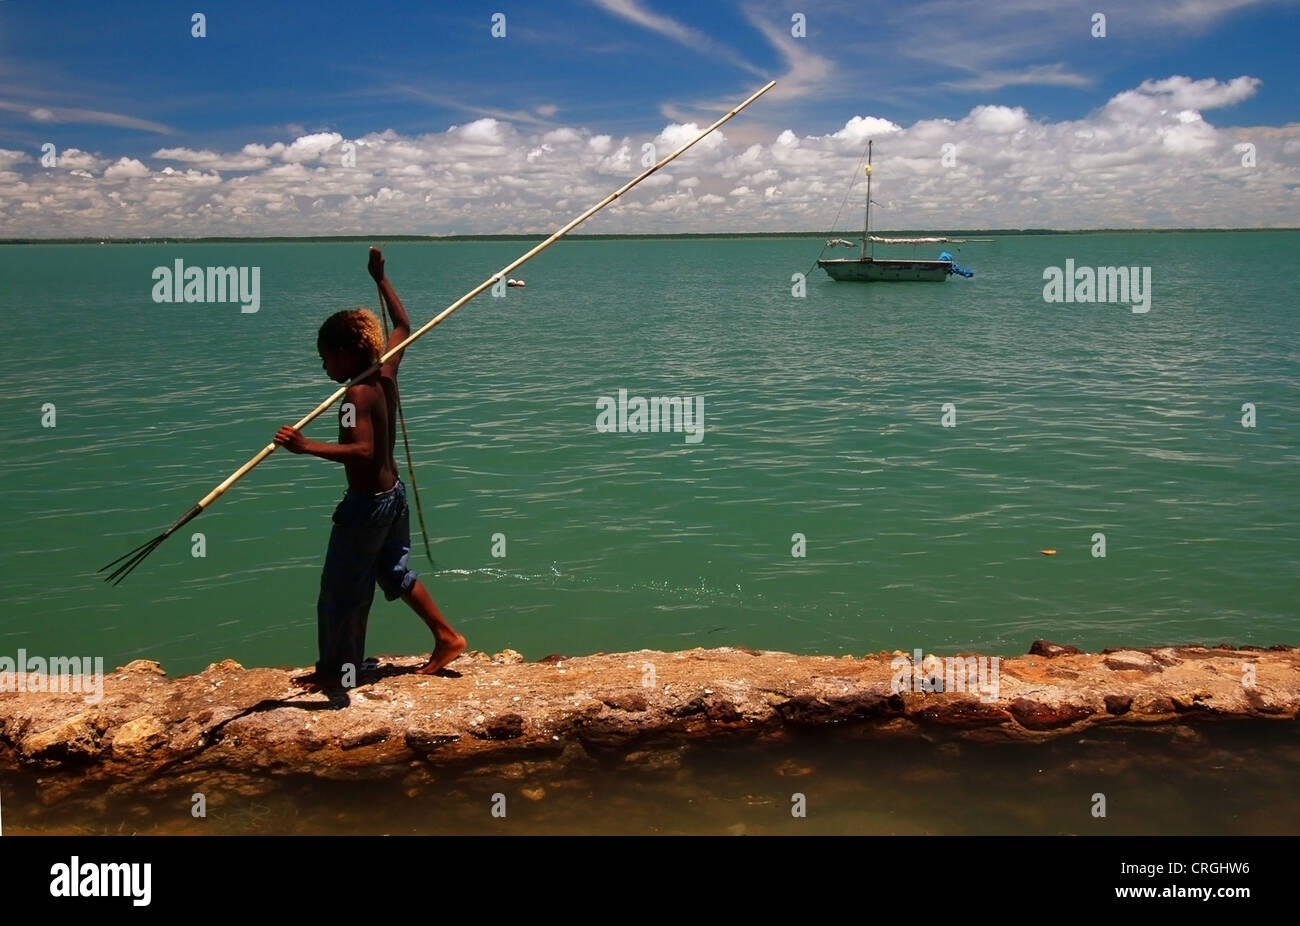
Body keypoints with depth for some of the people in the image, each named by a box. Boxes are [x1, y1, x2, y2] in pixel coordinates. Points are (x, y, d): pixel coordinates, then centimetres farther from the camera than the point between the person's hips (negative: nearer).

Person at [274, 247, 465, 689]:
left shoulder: (358, 393, -23)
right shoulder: (386, 373, -1)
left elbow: (362, 450, -36)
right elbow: (403, 326, 15)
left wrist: (306, 446, -41)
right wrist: (380, 278, 19)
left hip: (366, 504, -9)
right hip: (394, 492, 9)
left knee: (340, 588, 8)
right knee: (397, 573, 25)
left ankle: (335, 668, 22)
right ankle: (447, 637, 29)